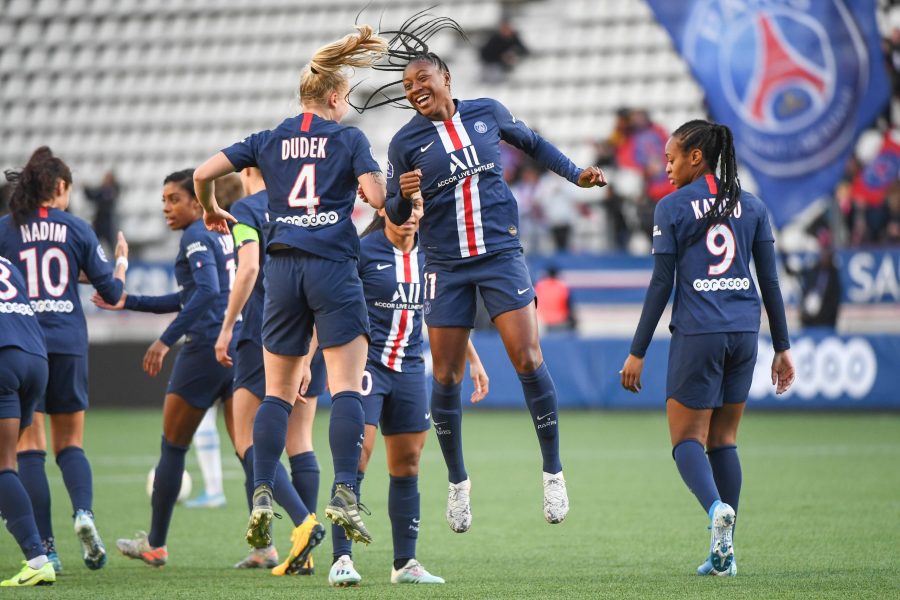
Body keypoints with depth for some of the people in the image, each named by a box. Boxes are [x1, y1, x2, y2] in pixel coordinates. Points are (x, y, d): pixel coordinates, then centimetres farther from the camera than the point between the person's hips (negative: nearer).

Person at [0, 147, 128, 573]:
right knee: (70, 443, 14)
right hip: (69, 344, 1)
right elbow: (111, 291, 9)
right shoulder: (77, 229, 5)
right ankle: (84, 511, -15)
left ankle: (45, 549, -5)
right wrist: (121, 261, 28)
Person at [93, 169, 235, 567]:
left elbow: (206, 291, -23)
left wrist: (166, 340, -25)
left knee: (173, 446, 6)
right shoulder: (224, 233, 19)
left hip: (207, 346, -8)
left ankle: (155, 544, 14)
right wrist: (128, 303, 26)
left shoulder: (196, 236, -7)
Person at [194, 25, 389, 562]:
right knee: (346, 387, -6)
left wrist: (211, 211, 25)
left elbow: (203, 174, 6)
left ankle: (262, 498, 1)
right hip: (334, 268, -4)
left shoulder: (269, 141, 12)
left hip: (283, 269, 4)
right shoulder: (350, 139, 2)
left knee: (278, 393, 10)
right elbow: (376, 195, -11)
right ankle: (344, 496, -18)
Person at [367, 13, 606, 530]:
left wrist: (576, 174, 20)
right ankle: (458, 482, 17)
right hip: (446, 268, 0)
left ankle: (554, 473, 1)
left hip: (502, 255, 0)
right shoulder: (406, 143, -1)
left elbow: (531, 142, 23)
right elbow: (396, 215, 4)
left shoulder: (488, 113, 4)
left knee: (528, 360, -11)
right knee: (446, 377, 0)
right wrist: (406, 196, -17)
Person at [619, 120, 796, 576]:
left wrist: (637, 352, -1)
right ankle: (724, 552, 8)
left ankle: (716, 507, -28)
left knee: (687, 440, 2)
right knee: (724, 439, 13)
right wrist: (782, 347, 14)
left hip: (697, 333, -5)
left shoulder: (672, 208, -3)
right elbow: (770, 281, 9)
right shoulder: (751, 206, 10)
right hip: (744, 332, 5)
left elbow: (661, 285, -5)